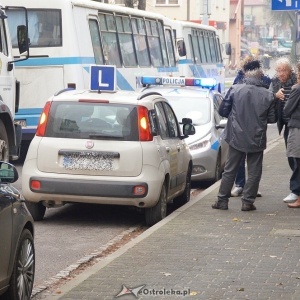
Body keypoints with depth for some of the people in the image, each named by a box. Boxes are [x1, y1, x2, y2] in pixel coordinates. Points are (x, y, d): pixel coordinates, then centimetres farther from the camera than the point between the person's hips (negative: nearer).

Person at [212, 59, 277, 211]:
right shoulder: (268, 95, -8)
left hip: (236, 138, 1)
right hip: (257, 140, 0)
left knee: (230, 170, 11)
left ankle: (222, 200, 14)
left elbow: (223, 111, -4)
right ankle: (248, 201, 8)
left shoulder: (235, 90, -10)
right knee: (254, 172, 10)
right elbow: (272, 118, -1)